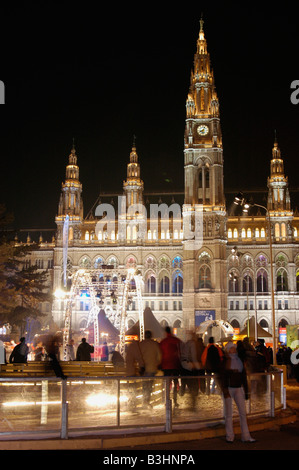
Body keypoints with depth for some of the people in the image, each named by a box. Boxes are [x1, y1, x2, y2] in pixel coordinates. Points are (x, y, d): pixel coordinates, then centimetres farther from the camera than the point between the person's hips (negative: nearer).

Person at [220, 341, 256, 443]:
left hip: (238, 388, 4)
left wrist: (246, 390, 11)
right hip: (229, 388, -4)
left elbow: (244, 376, 14)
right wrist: (225, 391, -15)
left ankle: (246, 436, 4)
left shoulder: (239, 361, 11)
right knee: (229, 414, 2)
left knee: (243, 412, 0)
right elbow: (222, 377, -7)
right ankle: (229, 436, 10)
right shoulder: (225, 362, -3)